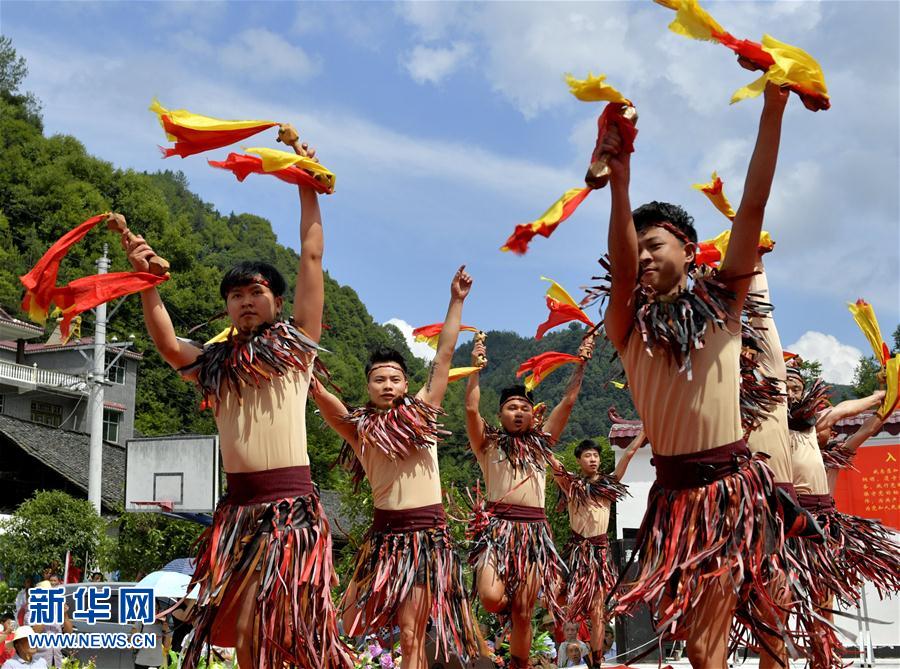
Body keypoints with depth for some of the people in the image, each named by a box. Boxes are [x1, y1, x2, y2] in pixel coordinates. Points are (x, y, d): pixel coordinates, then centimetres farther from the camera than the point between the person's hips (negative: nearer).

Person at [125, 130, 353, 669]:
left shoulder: (296, 344, 7)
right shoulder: (214, 363, 15)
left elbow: (312, 256, 4)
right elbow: (167, 344, -5)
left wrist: (307, 183, 4)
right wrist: (147, 281, -17)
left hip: (292, 506, -3)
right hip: (239, 508, 4)